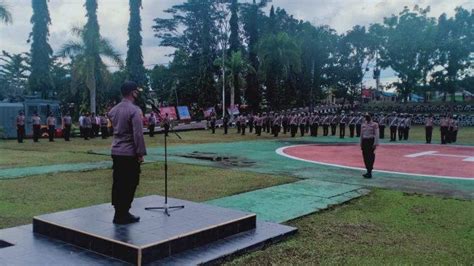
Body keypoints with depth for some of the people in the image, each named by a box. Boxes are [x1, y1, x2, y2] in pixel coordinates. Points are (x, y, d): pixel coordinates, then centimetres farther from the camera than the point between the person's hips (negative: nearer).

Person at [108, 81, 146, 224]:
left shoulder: (113, 110, 10)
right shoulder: (135, 110, -15)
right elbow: (138, 134, -20)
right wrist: (141, 153, -15)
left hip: (116, 152, 8)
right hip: (130, 153, -8)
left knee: (118, 183, 13)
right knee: (129, 184, 2)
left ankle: (118, 213, 21)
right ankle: (123, 214, 6)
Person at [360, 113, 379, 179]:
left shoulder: (375, 125, -3)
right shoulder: (363, 125, 12)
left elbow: (376, 135, -8)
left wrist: (375, 144, -16)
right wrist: (361, 144, 13)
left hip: (371, 141, -5)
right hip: (364, 141, 5)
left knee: (370, 157, -6)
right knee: (365, 157, 6)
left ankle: (369, 172, -5)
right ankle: (368, 171, 16)